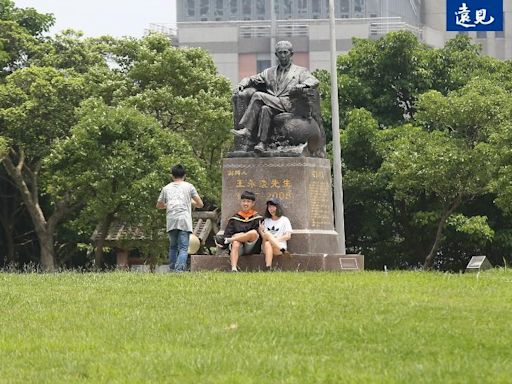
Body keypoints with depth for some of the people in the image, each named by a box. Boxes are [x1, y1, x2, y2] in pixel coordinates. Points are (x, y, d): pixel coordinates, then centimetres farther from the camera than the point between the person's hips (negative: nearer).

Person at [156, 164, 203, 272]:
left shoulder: (166, 188, 16)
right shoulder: (188, 186, 10)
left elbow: (159, 205, 25)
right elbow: (200, 204, 9)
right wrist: (191, 202, 31)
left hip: (171, 222, 2)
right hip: (184, 221, -2)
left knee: (173, 247, 15)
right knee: (183, 248, -7)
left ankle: (172, 269, 12)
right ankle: (179, 270, -24)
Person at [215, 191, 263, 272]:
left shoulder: (257, 218, 13)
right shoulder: (234, 218, 20)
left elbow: (260, 234, 0)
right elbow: (228, 233, 11)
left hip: (251, 246, -1)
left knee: (254, 233, -32)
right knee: (235, 243, -36)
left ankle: (227, 240, -25)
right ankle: (234, 268, -52)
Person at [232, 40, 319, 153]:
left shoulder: (300, 71, 19)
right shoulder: (269, 72, 30)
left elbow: (314, 81, 2)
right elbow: (251, 80, 30)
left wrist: (303, 85, -20)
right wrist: (242, 84, 6)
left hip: (287, 105, -4)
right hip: (272, 106, 4)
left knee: (258, 96, -27)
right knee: (265, 109, -33)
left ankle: (247, 129, -30)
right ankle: (262, 142, -39)